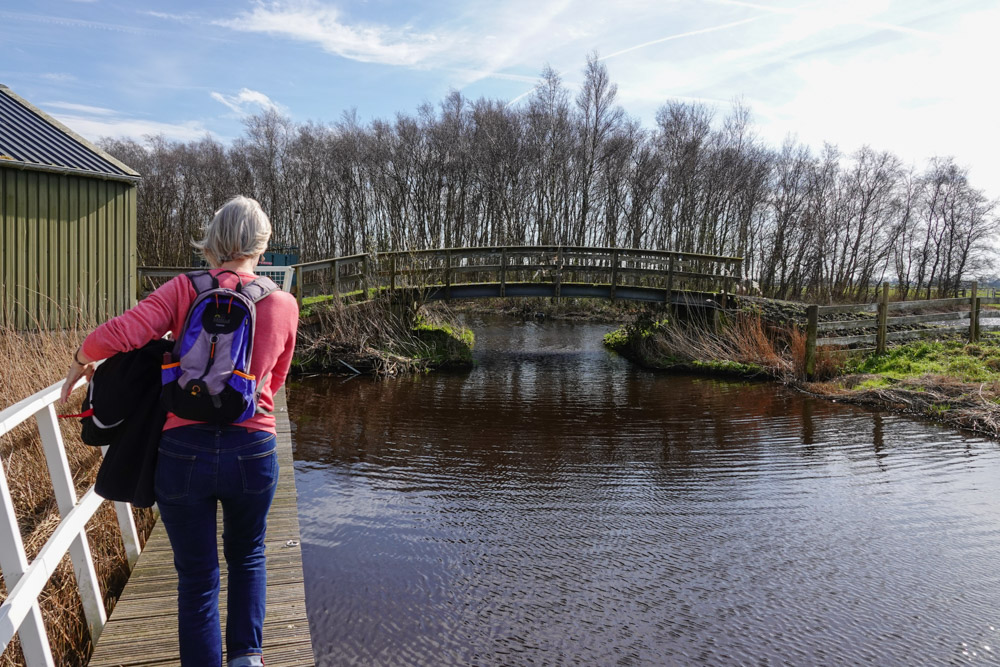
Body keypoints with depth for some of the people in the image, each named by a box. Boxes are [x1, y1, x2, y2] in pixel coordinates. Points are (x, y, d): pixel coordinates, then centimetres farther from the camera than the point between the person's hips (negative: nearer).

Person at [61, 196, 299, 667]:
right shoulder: (284, 305, 1)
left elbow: (117, 335, -14)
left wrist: (81, 362, 6)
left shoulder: (184, 290, -4)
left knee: (197, 577, 15)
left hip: (183, 451, -1)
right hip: (251, 451, 1)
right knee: (246, 557, 27)